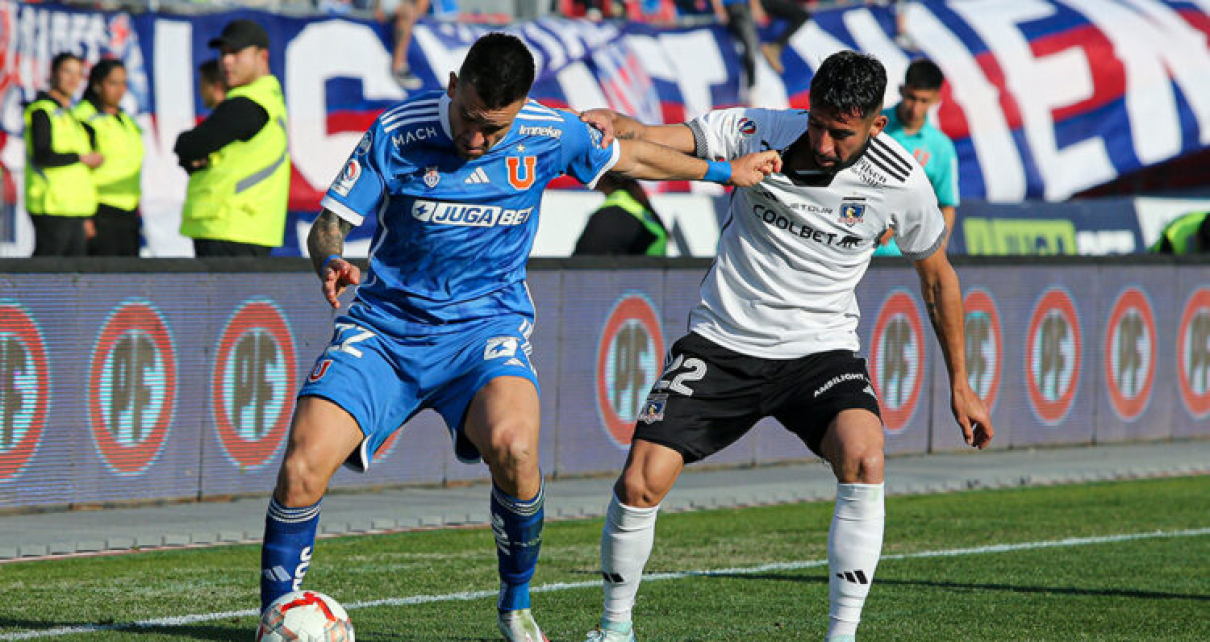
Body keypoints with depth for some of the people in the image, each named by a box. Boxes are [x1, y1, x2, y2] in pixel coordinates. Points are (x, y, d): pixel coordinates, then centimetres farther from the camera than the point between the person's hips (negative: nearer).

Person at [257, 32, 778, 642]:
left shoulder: (548, 135, -6)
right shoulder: (396, 133, -10)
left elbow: (629, 157, 14)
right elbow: (329, 224, -5)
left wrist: (726, 172, 24)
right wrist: (331, 262, -29)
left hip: (485, 324, 0)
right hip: (386, 325, 0)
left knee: (513, 446, -31)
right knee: (303, 463, -21)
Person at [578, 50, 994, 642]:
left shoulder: (899, 182, -9)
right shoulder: (759, 132, -12)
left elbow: (936, 274, 8)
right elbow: (658, 140, -20)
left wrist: (959, 384, 11)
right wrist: (613, 124, -44)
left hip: (821, 349, 0)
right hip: (722, 343, 0)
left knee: (863, 457, -30)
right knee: (641, 482, -12)